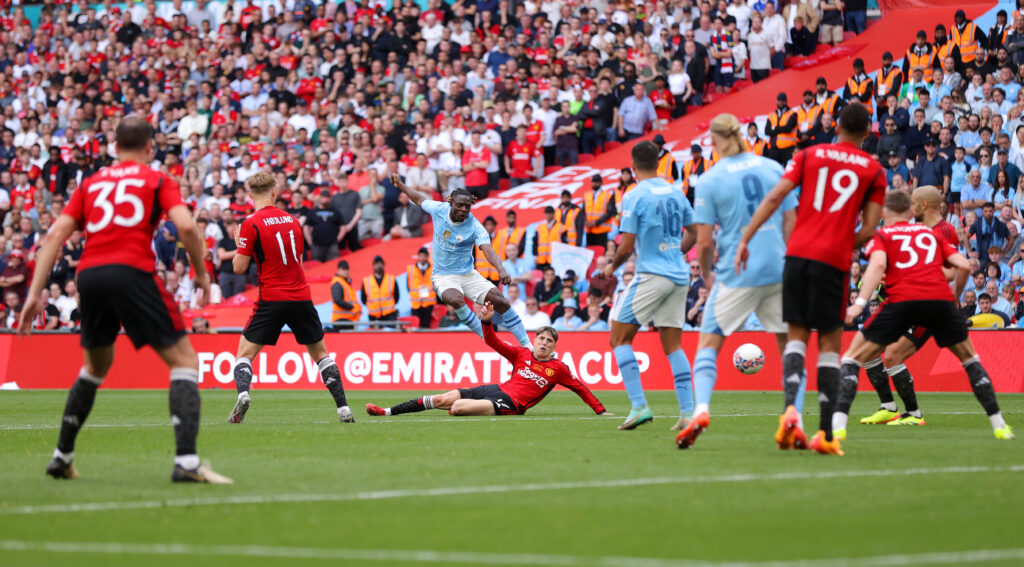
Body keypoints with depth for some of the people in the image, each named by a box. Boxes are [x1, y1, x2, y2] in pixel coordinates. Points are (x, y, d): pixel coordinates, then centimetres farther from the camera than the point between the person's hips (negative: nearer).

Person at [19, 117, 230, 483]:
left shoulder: (91, 183, 22)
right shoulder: (158, 181, 12)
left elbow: (55, 236, 12)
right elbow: (185, 226, -6)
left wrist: (35, 293, 10)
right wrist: (201, 273, 8)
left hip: (89, 275, 5)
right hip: (132, 271, -5)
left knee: (95, 367, 28)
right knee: (184, 361, 1)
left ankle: (62, 457, 30)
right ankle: (186, 461, -16)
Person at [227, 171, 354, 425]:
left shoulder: (252, 224, -7)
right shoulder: (292, 220, 9)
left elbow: (240, 268, -6)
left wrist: (239, 246, 11)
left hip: (272, 300, -4)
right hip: (302, 297, 4)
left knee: (244, 354, 3)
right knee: (321, 354, 16)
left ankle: (243, 393, -26)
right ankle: (343, 409, 10)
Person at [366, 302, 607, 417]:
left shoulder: (558, 369, 1)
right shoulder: (522, 354, 12)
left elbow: (580, 388, 7)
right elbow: (493, 342, 10)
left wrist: (600, 410, 3)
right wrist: (487, 322, -7)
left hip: (512, 404, -5)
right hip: (498, 389, 5)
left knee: (458, 407, -28)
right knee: (441, 400, 0)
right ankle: (387, 411, 5)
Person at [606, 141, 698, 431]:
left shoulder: (634, 197, -10)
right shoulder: (675, 193, 10)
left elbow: (627, 246, -11)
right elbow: (693, 233, 18)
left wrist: (612, 267, 7)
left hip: (651, 276, -7)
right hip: (679, 276, 7)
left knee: (619, 337, 2)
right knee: (673, 345, 11)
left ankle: (639, 405, -10)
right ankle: (688, 410, 2)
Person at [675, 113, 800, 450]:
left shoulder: (710, 181, -4)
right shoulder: (773, 169, 5)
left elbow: (704, 242, -3)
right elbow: (791, 223, 6)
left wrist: (706, 274, 13)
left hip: (736, 274, -2)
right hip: (779, 271, 2)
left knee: (708, 343, 8)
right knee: (789, 344, 10)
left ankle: (701, 409, -13)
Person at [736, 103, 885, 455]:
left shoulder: (809, 155, 11)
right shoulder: (874, 171, 8)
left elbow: (775, 197, 1)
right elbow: (869, 230, 1)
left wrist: (745, 240, 2)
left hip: (798, 254, 1)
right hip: (834, 260, -1)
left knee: (797, 335, 11)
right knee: (829, 344, 6)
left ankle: (791, 407, -14)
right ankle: (825, 433, 1)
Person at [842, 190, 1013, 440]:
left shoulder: (882, 235, 17)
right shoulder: (932, 234, 26)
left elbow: (878, 264, -4)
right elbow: (964, 265, 15)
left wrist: (859, 303, -11)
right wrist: (955, 296, 34)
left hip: (901, 300, -2)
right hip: (941, 299, 2)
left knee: (852, 359, 9)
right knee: (970, 359, 25)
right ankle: (999, 425, 19)